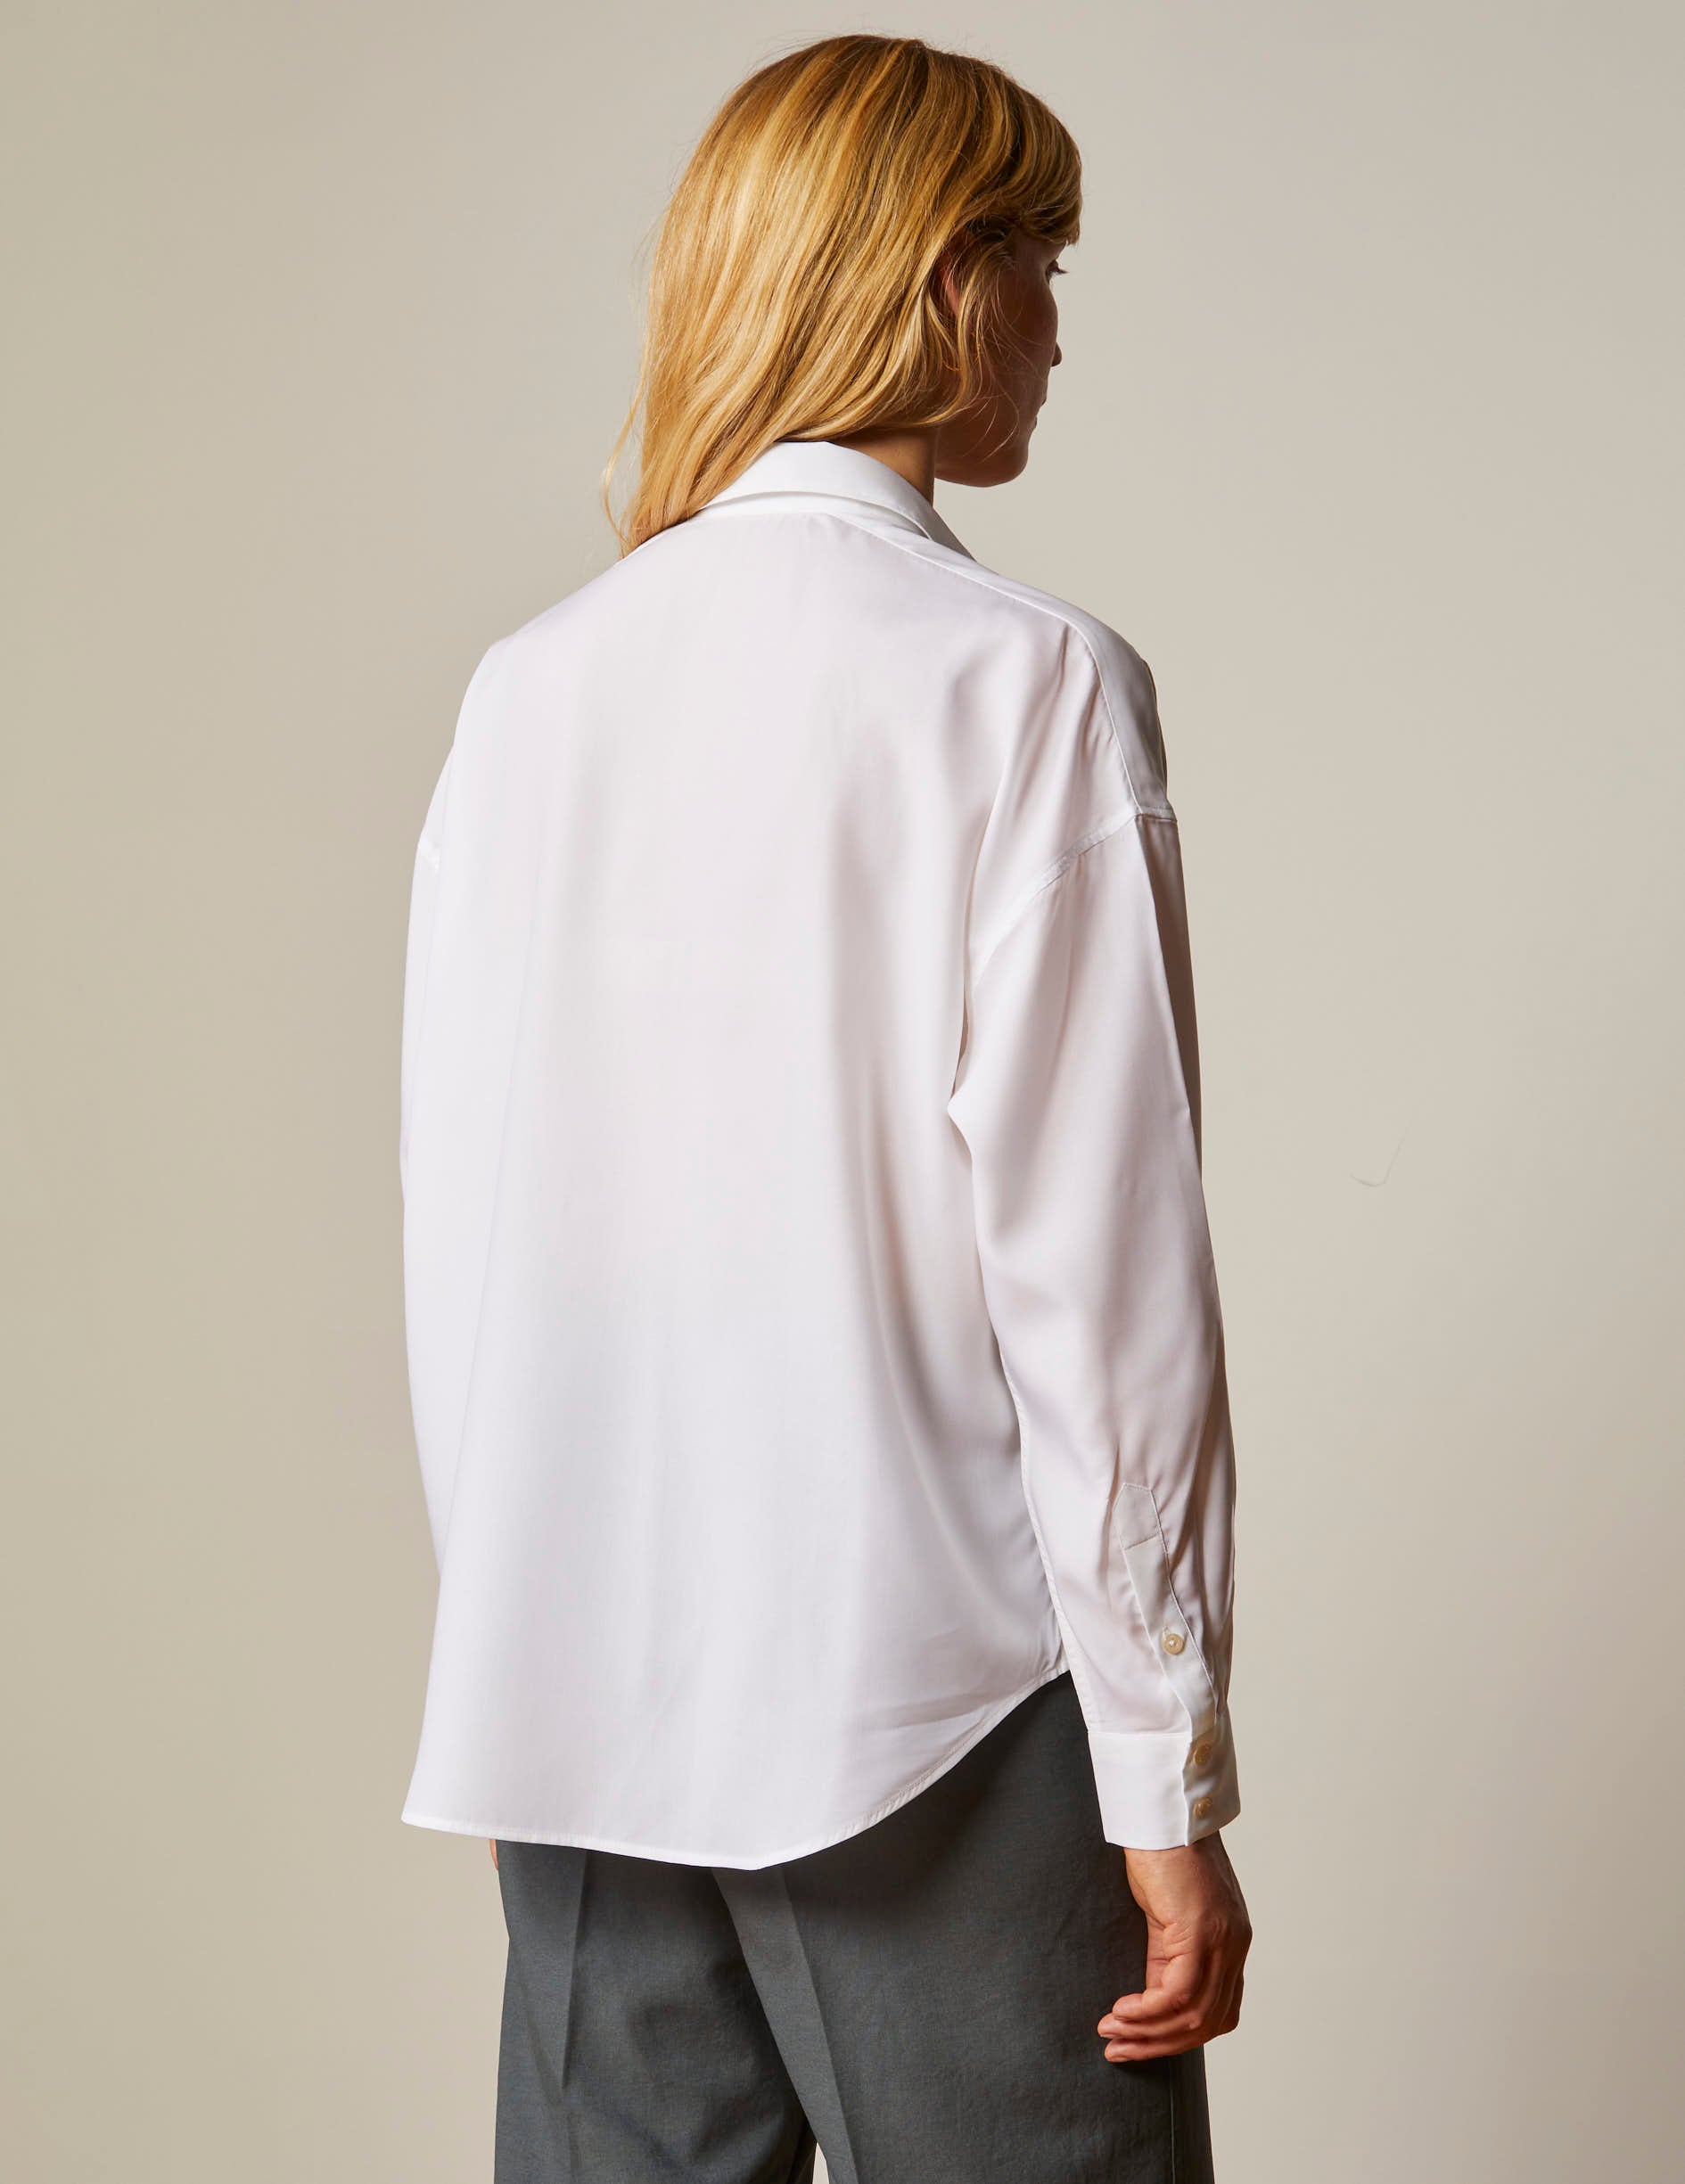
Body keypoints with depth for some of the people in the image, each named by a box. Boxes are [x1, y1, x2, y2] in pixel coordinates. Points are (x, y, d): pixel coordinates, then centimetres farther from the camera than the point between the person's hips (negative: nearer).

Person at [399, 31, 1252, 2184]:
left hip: (568, 1704, 6)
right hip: (930, 1691, -5)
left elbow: (452, 1231, 7)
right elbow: (1094, 1274, -13)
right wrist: (1171, 1787, -8)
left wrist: (514, 1611, 17)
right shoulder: (1029, 684, -10)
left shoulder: (526, 688, 5)